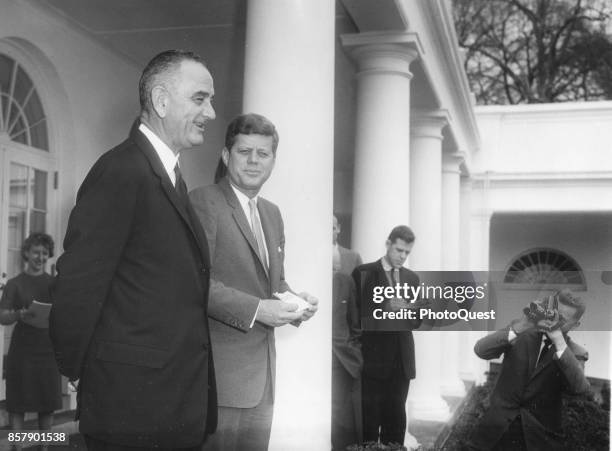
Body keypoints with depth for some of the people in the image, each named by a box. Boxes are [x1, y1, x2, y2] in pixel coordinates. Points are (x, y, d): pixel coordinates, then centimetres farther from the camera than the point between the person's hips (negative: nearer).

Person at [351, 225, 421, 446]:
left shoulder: (412, 278, 13)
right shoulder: (363, 273, -1)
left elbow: (417, 321, 12)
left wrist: (406, 310, -10)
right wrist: (387, 308, -17)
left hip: (401, 361, 4)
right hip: (373, 359, -4)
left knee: (396, 419, 8)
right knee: (370, 420, -2)